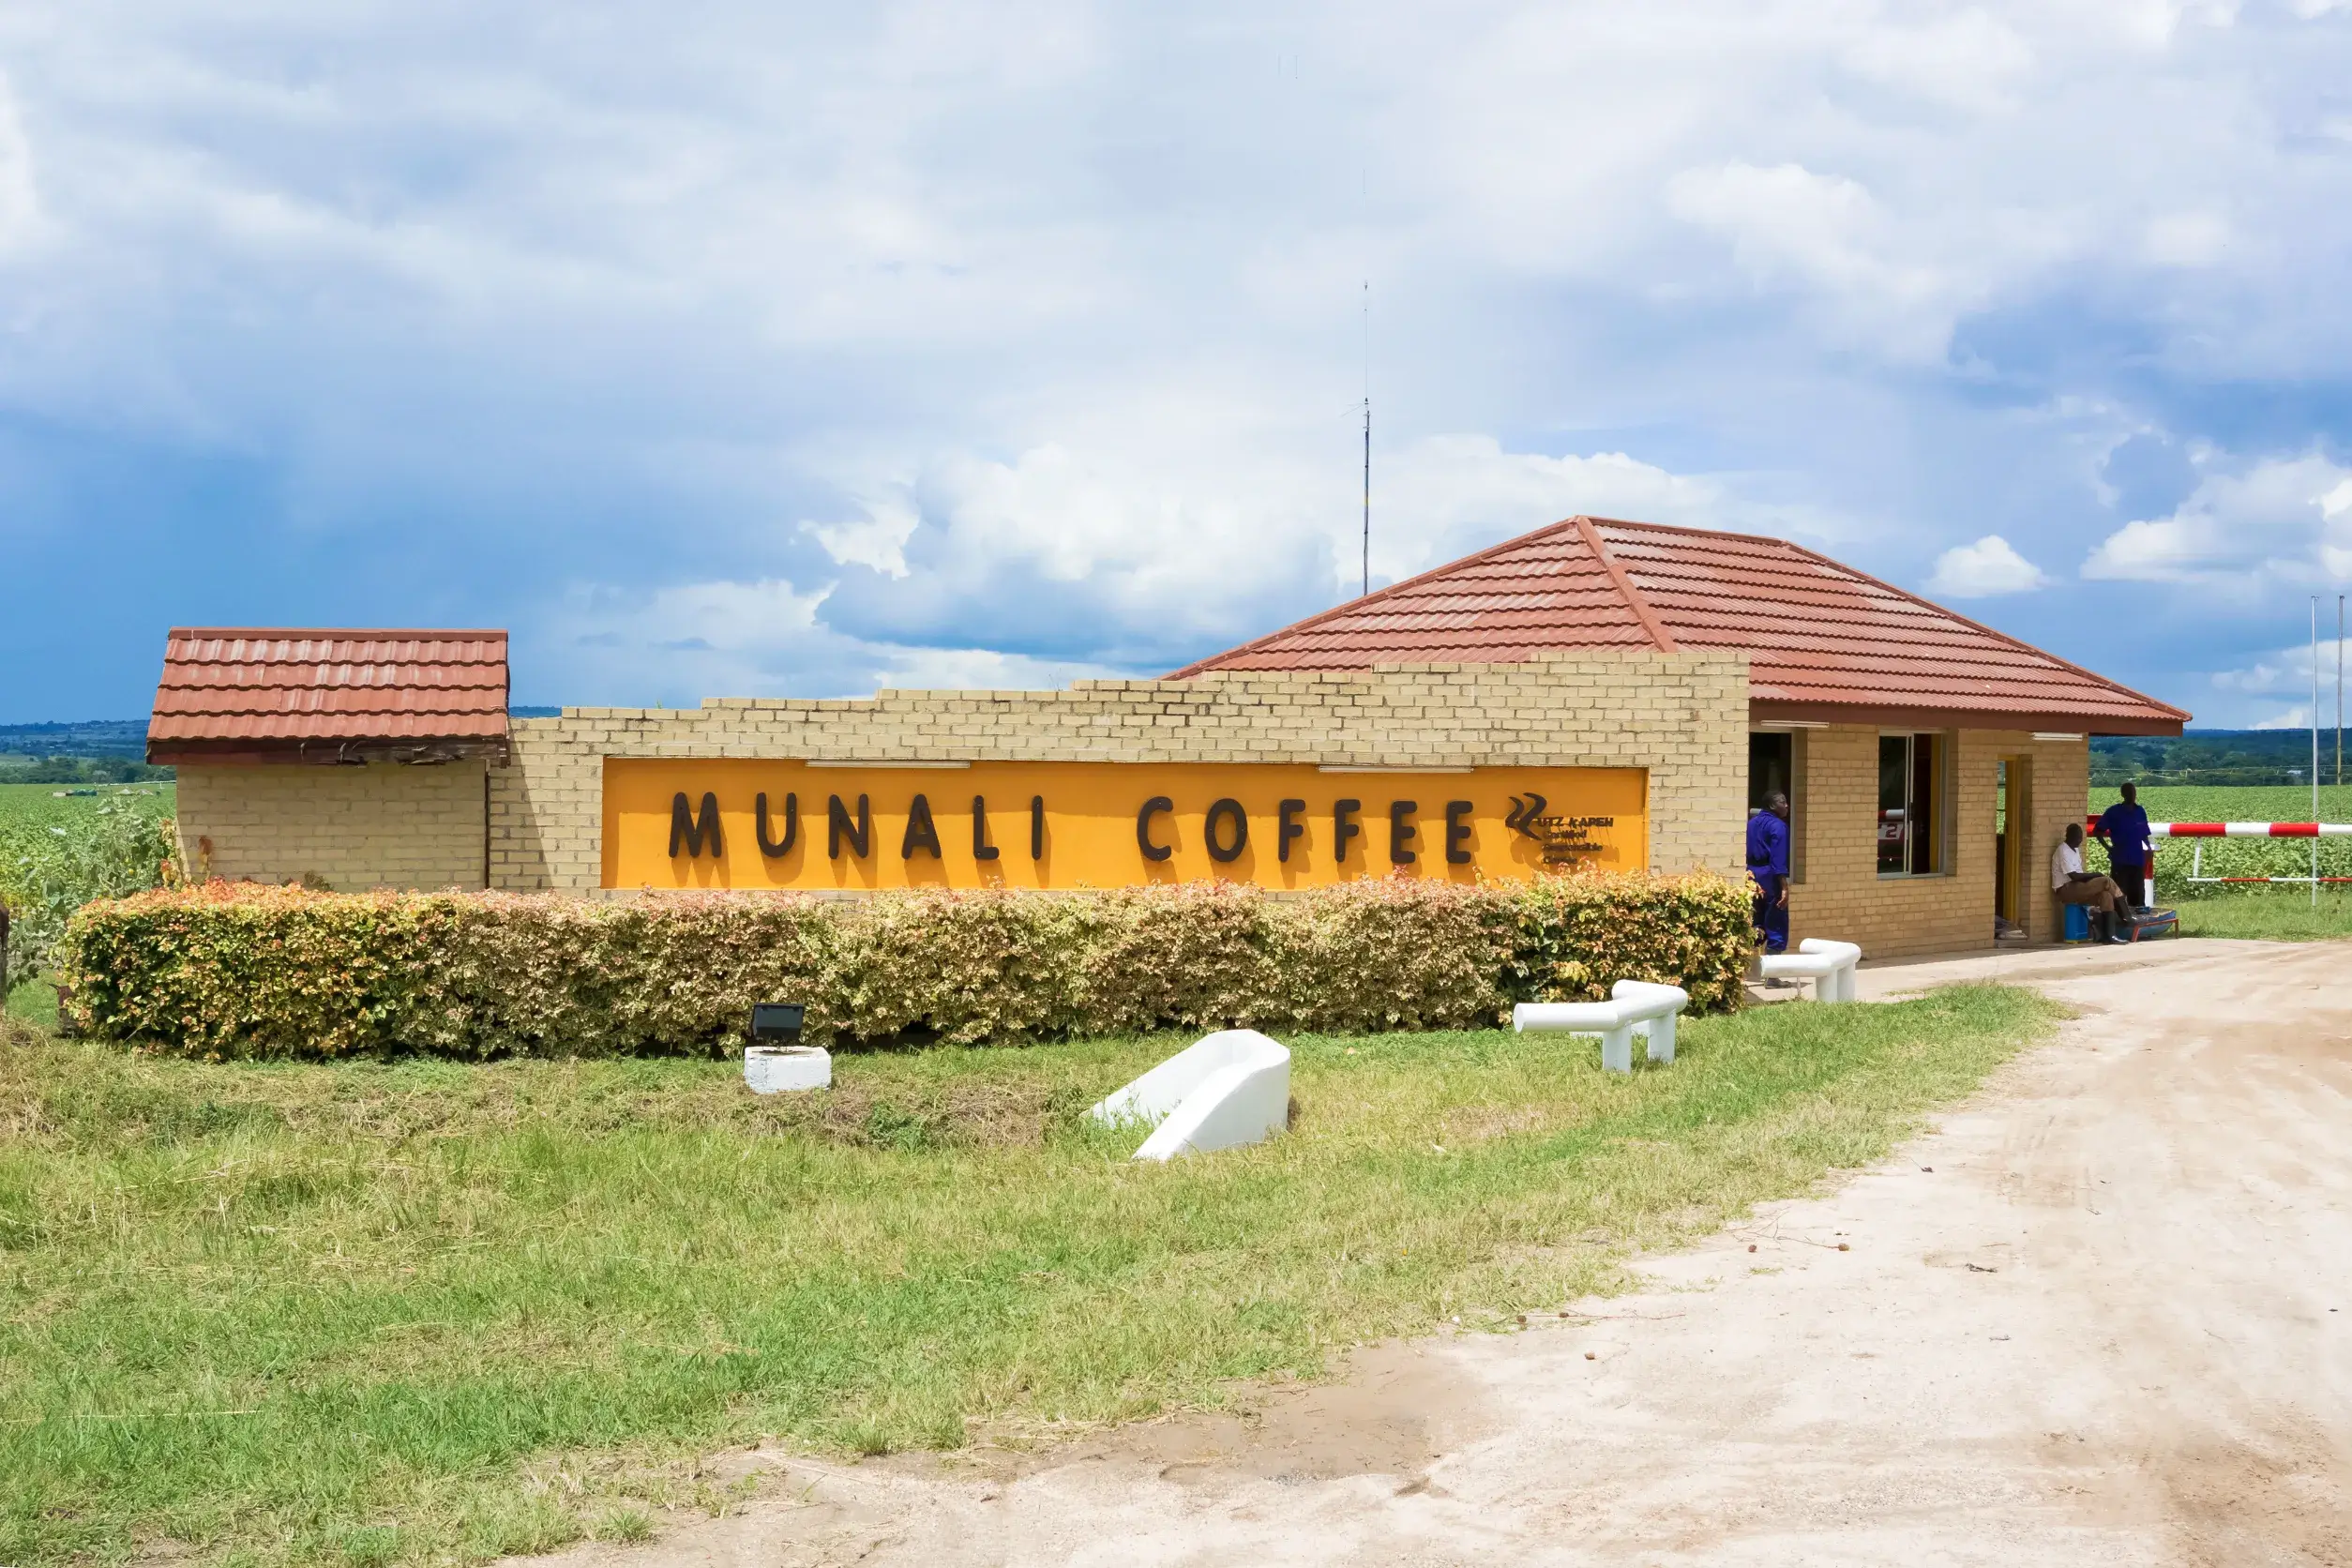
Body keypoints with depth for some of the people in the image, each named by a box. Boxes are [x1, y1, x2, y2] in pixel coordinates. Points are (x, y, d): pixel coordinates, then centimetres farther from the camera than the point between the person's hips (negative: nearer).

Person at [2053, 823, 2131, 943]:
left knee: (2106, 895, -15)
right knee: (2107, 882, -20)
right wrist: (2093, 875, -9)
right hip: (2066, 890, -9)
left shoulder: (2075, 850, 17)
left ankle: (2109, 934, -19)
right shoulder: (2063, 852, -14)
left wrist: (2091, 876, -1)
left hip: (2077, 888, 9)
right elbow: (2074, 876, -20)